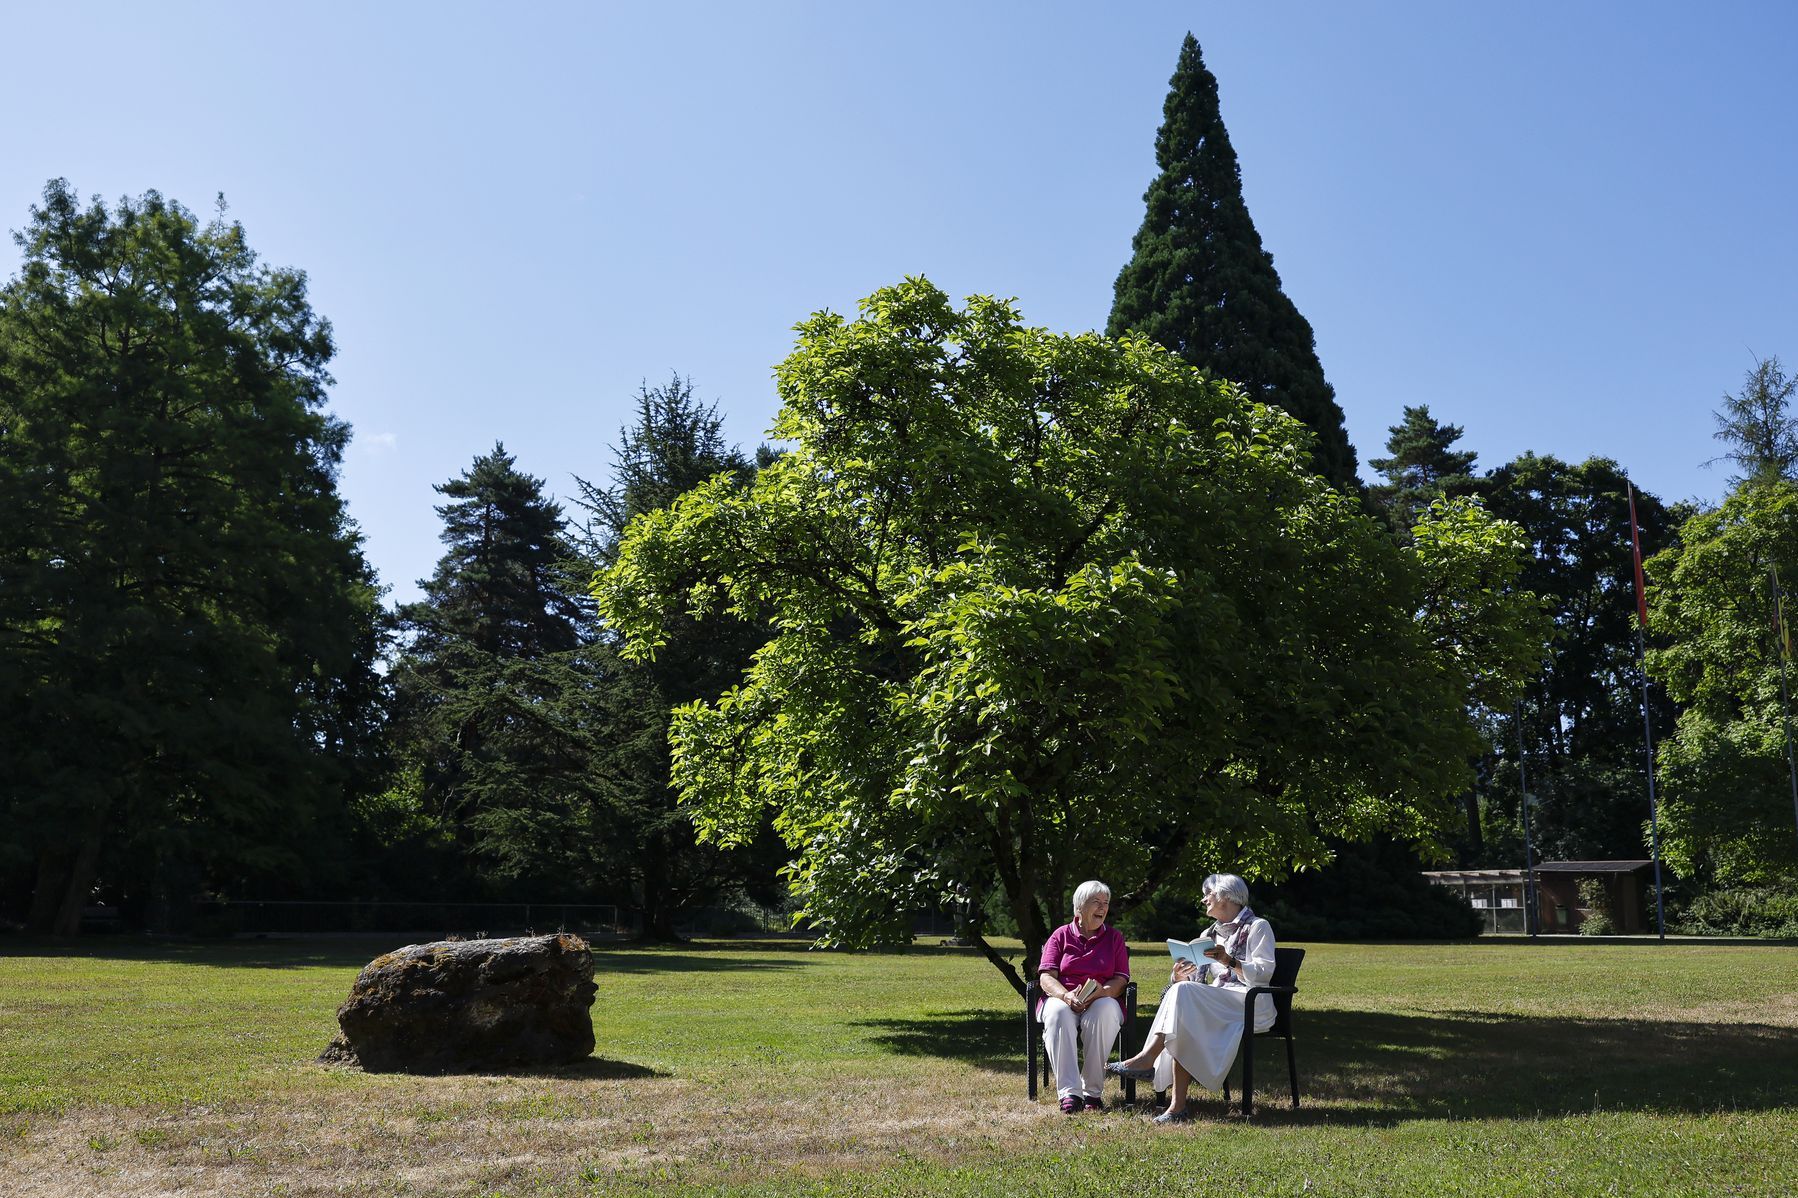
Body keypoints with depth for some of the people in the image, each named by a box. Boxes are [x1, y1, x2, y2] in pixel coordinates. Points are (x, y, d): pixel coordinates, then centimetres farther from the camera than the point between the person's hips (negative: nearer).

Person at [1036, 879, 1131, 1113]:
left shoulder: (1114, 937, 16)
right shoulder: (1061, 935, 12)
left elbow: (1121, 979, 5)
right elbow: (1046, 976, 1)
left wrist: (1100, 993, -18)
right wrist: (1066, 995, -21)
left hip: (1102, 1000, 0)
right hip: (1062, 999, 0)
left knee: (1104, 1011, -37)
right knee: (1059, 1013, -37)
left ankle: (1092, 1091, -30)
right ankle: (1069, 1093, -41)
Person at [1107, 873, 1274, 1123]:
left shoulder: (1257, 927, 4)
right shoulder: (1212, 933, 24)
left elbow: (1264, 973, -9)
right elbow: (1197, 978, 17)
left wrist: (1229, 961, -23)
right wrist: (1178, 976, -6)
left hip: (1251, 1004, -6)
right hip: (1216, 1003, 6)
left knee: (1185, 991, -30)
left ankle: (1148, 1058, -35)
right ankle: (1177, 1103, -34)